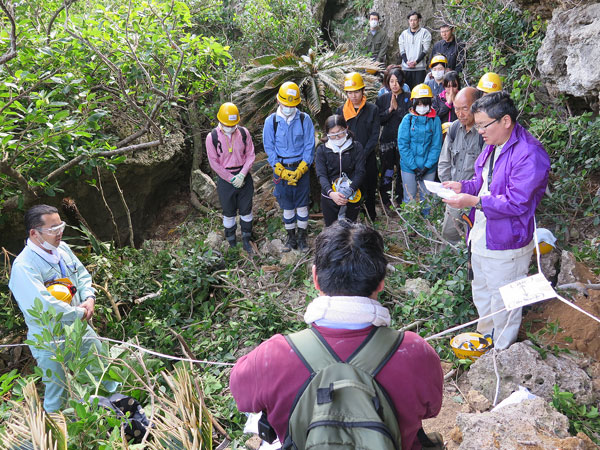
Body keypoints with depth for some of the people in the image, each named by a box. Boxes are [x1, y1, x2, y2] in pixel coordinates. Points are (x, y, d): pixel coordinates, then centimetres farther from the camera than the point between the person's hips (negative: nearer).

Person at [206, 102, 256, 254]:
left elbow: (250, 155, -3)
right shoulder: (212, 137, -10)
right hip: (225, 179, -2)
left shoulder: (244, 133, -4)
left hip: (244, 177, 2)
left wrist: (242, 175, -15)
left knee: (246, 210, 11)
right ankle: (231, 242, 26)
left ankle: (246, 240, 29)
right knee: (229, 213, 10)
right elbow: (214, 163, -9)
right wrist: (231, 179, -13)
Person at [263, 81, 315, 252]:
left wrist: (300, 170, -12)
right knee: (287, 205, 9)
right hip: (281, 169, 1)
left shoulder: (304, 119, -5)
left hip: (301, 168, 0)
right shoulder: (271, 121, -3)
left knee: (302, 204, 6)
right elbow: (269, 148, -1)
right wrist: (282, 171, -11)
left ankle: (302, 236, 22)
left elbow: (309, 146, -3)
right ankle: (291, 236, 25)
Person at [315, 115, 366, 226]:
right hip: (329, 198, 1)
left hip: (351, 198, 0)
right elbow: (321, 175, -11)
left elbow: (360, 172, -10)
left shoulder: (356, 147, -1)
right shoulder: (322, 150, 0)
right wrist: (331, 193, -30)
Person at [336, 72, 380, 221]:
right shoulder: (341, 110, 3)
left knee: (369, 187, 11)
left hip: (368, 158, -1)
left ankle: (371, 217, 30)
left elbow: (374, 135, -5)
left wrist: (363, 155, -14)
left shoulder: (372, 109, -2)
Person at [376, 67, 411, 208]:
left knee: (402, 172, 1)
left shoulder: (408, 98, 3)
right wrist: (390, 110, -12)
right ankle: (386, 202, 11)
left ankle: (400, 201, 13)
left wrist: (397, 108, -13)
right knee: (386, 172, 1)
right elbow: (379, 120, 2)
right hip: (386, 141, 1)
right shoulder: (382, 99, 10)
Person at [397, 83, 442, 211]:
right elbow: (403, 145, -7)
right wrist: (414, 167, -12)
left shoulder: (435, 120, -4)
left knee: (427, 198, 12)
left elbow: (436, 145, -4)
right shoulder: (408, 119, -5)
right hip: (409, 166, 0)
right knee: (409, 198, 9)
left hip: (429, 167, 1)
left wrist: (427, 166, -12)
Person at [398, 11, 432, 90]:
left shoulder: (425, 33, 4)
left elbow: (425, 50, -3)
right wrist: (406, 61, -10)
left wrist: (416, 62, -14)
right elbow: (401, 50, 8)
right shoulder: (403, 34, 14)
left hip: (420, 68, -3)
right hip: (406, 68, 3)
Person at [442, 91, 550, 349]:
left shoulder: (529, 154, -24)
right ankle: (485, 333, 50)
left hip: (505, 243, -9)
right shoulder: (493, 145, 6)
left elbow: (517, 202, -27)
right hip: (481, 235, 9)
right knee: (481, 290, 26)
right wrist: (463, 186, -2)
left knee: (502, 301, 9)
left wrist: (474, 201, -30)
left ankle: (502, 353, 32)